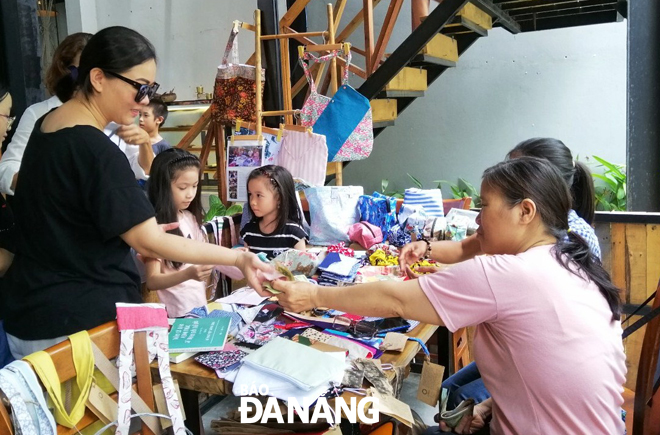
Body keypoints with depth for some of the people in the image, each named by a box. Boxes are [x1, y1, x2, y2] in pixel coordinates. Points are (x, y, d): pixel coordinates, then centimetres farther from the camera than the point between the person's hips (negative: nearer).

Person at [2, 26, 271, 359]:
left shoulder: (48, 125, 6)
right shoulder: (95, 150, -23)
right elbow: (150, 243, -21)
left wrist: (135, 234, 15)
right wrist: (238, 259, -20)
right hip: (79, 324, -9)